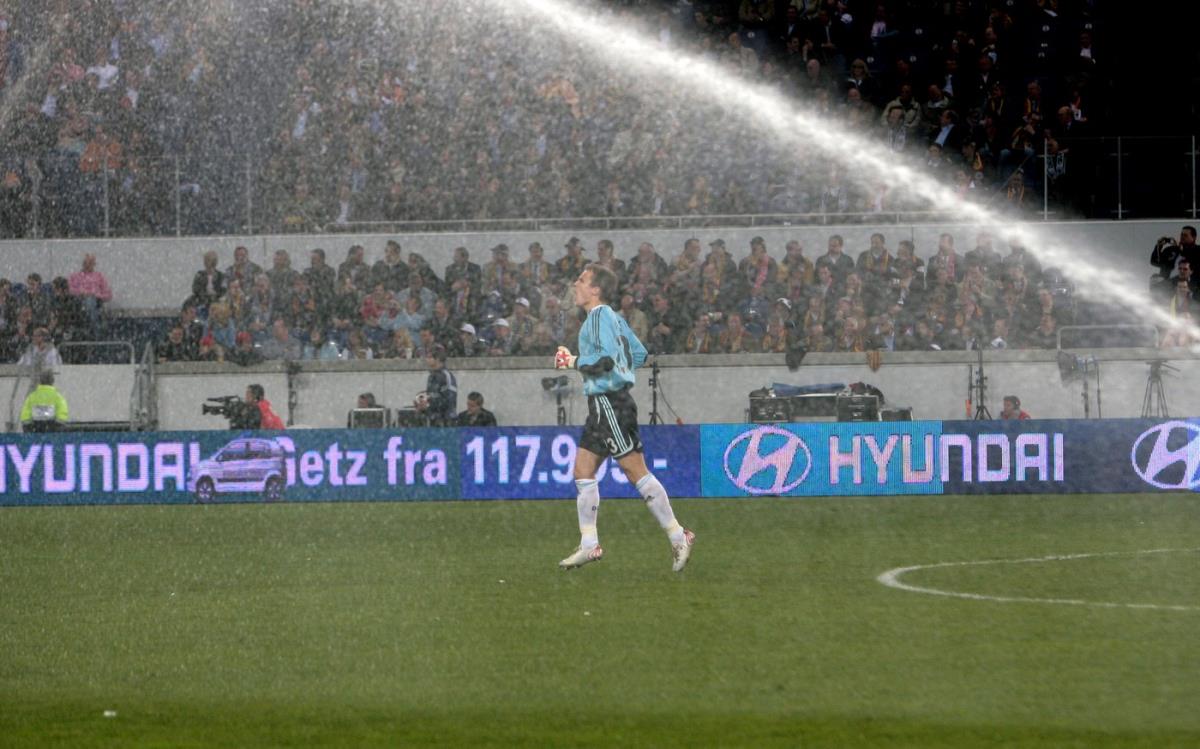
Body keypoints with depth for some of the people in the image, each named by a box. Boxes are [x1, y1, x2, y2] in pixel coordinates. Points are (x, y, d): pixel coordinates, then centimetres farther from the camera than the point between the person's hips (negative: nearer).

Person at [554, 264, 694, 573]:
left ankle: (678, 537, -4)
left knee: (636, 472, -7)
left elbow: (607, 358, -23)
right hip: (603, 404, 10)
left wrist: (574, 362, -11)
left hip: (610, 404, -10)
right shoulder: (612, 317, 17)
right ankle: (589, 545, 8)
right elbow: (639, 353, 23)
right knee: (583, 472, 7)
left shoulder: (600, 316, -12)